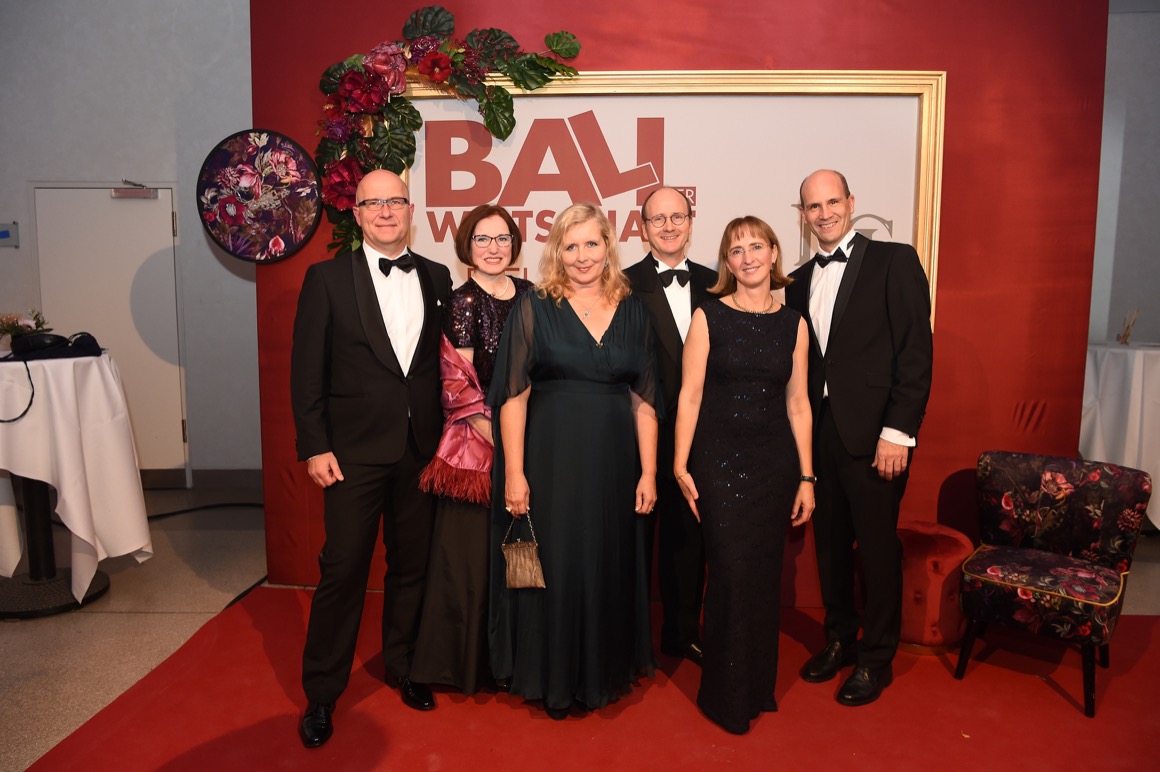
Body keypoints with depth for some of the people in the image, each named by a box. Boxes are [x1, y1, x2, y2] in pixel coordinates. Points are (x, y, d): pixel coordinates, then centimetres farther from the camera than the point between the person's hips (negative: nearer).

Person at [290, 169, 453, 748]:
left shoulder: (437, 278, 8)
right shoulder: (327, 278, -1)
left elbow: (445, 360, 9)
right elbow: (307, 370, -3)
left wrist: (446, 436, 3)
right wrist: (314, 447, -8)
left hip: (423, 452, 3)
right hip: (354, 453, -3)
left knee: (411, 566, 14)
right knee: (342, 571, 3)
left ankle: (402, 667, 35)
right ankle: (321, 694, 21)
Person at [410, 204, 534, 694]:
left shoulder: (528, 294, 9)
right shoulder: (461, 303, -7)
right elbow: (457, 384, -11)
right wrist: (496, 436, -15)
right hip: (477, 439, -5)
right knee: (472, 550, 3)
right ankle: (466, 660, 22)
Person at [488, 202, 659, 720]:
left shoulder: (633, 313, 7)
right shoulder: (534, 309, -1)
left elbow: (644, 400, 6)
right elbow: (514, 396, -5)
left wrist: (648, 471, 1)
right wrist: (514, 473, -11)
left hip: (613, 461, 3)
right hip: (550, 458, -2)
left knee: (610, 567, 13)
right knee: (553, 567, 6)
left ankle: (606, 672, 35)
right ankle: (552, 678, 29)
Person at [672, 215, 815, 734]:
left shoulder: (793, 323, 7)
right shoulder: (708, 317, -1)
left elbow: (798, 403, 8)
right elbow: (690, 395, -4)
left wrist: (806, 477, 6)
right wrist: (680, 465, -8)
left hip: (774, 462, 3)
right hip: (719, 459, -3)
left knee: (765, 574, 10)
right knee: (732, 573, -4)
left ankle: (759, 686, 30)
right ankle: (727, 695, 16)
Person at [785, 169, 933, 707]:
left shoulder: (894, 261, -4)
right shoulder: (801, 280, 13)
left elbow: (916, 351, -10)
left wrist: (897, 431, -15)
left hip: (873, 434, -5)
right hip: (818, 433, 5)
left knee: (877, 549, 5)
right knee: (830, 544, 14)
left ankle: (876, 659, 23)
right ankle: (839, 640, 33)